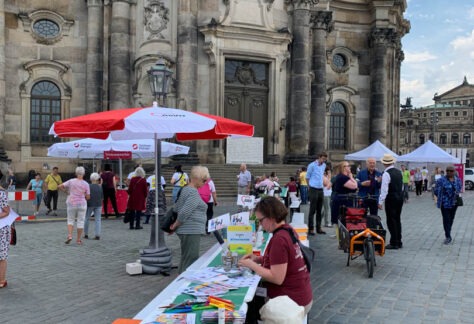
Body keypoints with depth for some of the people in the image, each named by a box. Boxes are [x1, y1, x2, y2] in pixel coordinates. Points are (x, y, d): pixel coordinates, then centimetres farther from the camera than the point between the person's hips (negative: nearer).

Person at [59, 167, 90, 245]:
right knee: (80, 222, 7)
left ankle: (69, 236, -4)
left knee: (70, 220, 16)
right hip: (82, 204, -1)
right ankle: (78, 240, 9)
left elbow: (60, 186, -6)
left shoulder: (71, 181, -5)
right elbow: (88, 197, -6)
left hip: (71, 204, 1)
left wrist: (66, 190, 11)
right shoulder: (86, 184, -7)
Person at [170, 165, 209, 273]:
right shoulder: (193, 192, -17)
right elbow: (184, 213, -22)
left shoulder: (185, 189, 13)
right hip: (191, 231, -10)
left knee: (185, 259, 18)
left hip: (187, 231, 10)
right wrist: (175, 226, -8)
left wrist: (175, 225, 15)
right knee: (191, 260, -3)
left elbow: (176, 208, 17)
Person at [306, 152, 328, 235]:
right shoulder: (312, 165, -8)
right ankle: (310, 229, -1)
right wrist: (311, 185, 3)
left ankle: (318, 228, 18)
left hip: (321, 190, 7)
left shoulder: (324, 165, 12)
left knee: (319, 210, 11)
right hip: (313, 190, -6)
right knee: (312, 210, -5)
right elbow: (307, 177, -2)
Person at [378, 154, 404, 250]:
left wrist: (380, 202, -15)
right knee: (398, 220, 15)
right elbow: (402, 186, 15)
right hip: (400, 198, 8)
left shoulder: (386, 174, -16)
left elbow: (384, 190, -19)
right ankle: (399, 242, 22)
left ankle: (394, 243, 3)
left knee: (391, 221, 0)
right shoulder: (399, 172, 7)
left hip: (391, 199, -7)